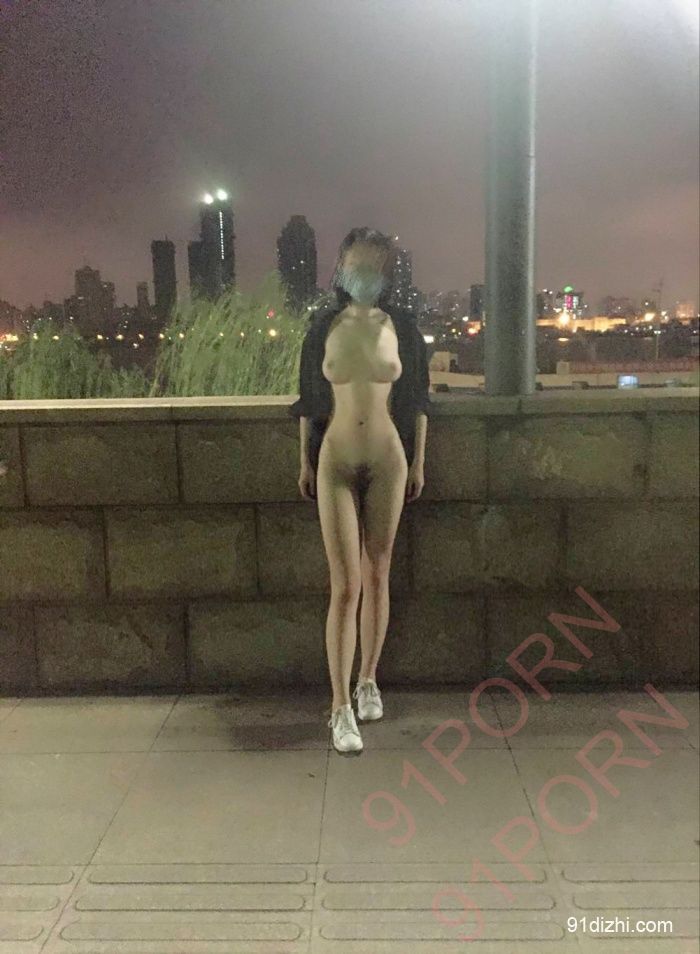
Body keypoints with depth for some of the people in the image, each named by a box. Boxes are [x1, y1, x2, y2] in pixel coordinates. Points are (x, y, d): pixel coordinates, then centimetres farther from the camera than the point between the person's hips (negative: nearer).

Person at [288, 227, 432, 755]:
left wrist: (418, 462, 5)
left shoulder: (402, 328, 2)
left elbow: (418, 401, 6)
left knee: (377, 578, 10)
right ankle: (341, 707, 4)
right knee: (345, 586, -4)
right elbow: (308, 401, 5)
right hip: (337, 463, -1)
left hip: (388, 462, 1)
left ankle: (368, 681, 29)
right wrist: (306, 463, 5)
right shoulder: (324, 327, 1)